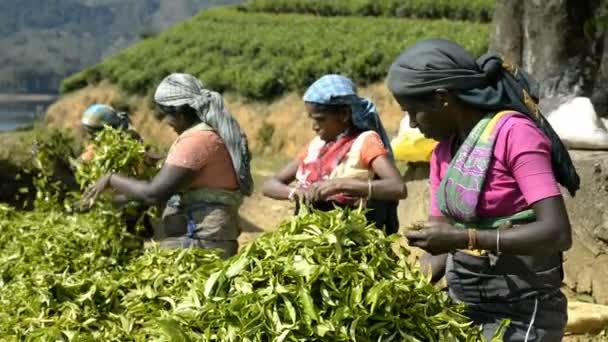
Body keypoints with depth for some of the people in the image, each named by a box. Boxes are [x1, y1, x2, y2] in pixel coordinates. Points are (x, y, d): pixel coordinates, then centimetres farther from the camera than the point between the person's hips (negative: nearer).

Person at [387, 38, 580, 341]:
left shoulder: (514, 133, -15)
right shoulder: (443, 152, 7)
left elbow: (558, 233, -23)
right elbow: (440, 247, 6)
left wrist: (464, 238, -26)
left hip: (519, 313, -7)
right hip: (463, 305, 7)